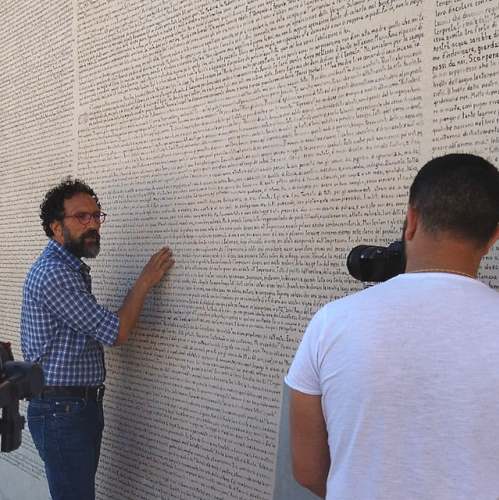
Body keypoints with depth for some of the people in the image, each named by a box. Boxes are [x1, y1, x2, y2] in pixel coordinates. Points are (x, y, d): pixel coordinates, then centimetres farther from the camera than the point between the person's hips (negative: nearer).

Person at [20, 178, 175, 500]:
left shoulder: (69, 269, 14)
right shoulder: (53, 273, -19)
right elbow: (116, 332, -19)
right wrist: (145, 282, -8)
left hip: (81, 406, 10)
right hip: (62, 412, -10)